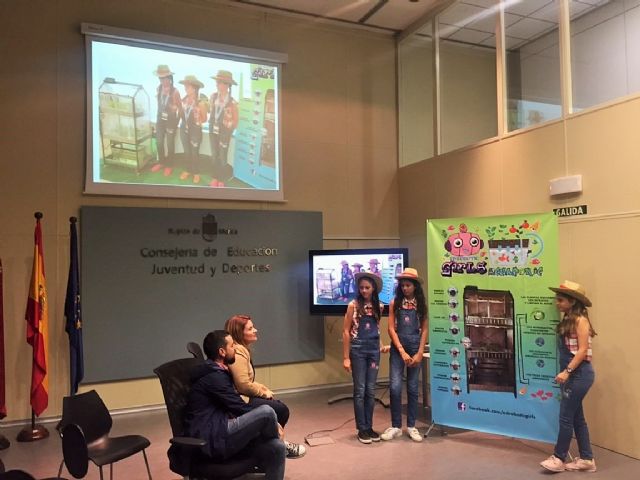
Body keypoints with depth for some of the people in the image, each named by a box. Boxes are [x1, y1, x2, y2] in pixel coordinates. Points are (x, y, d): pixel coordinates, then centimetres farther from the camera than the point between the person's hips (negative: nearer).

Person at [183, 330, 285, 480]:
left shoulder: (218, 372, 16)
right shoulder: (213, 377, -16)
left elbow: (235, 407, 16)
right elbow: (240, 408, -16)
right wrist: (271, 422, -1)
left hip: (219, 432, 10)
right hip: (212, 440, -10)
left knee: (276, 447, -6)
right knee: (267, 412, -23)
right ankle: (280, 440, 9)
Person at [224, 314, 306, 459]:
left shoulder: (242, 349, 13)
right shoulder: (238, 352, -21)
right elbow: (244, 386, -25)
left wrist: (264, 388, 6)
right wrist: (264, 393, -9)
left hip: (242, 396, 11)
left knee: (279, 405, 12)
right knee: (281, 410, -7)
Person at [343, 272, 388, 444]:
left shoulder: (379, 306, 6)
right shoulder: (353, 305, -7)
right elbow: (346, 331, -6)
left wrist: (380, 345, 6)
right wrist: (346, 357, -9)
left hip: (374, 349, 4)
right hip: (358, 349, -4)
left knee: (371, 390, 9)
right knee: (360, 390, 1)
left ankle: (369, 427, 19)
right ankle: (361, 429, 11)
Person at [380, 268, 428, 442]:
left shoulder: (421, 304, 4)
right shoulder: (395, 303, 0)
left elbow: (424, 330, 3)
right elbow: (391, 329, -4)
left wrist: (419, 353, -6)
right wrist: (402, 352, -10)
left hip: (416, 347, 1)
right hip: (397, 347, -1)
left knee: (412, 387, 7)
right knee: (395, 387, -7)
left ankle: (411, 426, 17)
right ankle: (396, 426, 6)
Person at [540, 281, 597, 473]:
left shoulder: (580, 320, -12)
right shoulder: (568, 321, 12)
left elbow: (583, 350, -17)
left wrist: (567, 371, -22)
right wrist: (565, 373, 9)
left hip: (579, 374, -9)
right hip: (571, 374, 9)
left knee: (566, 417, -1)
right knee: (576, 417, 13)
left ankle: (559, 458, 9)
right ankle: (586, 459, 22)